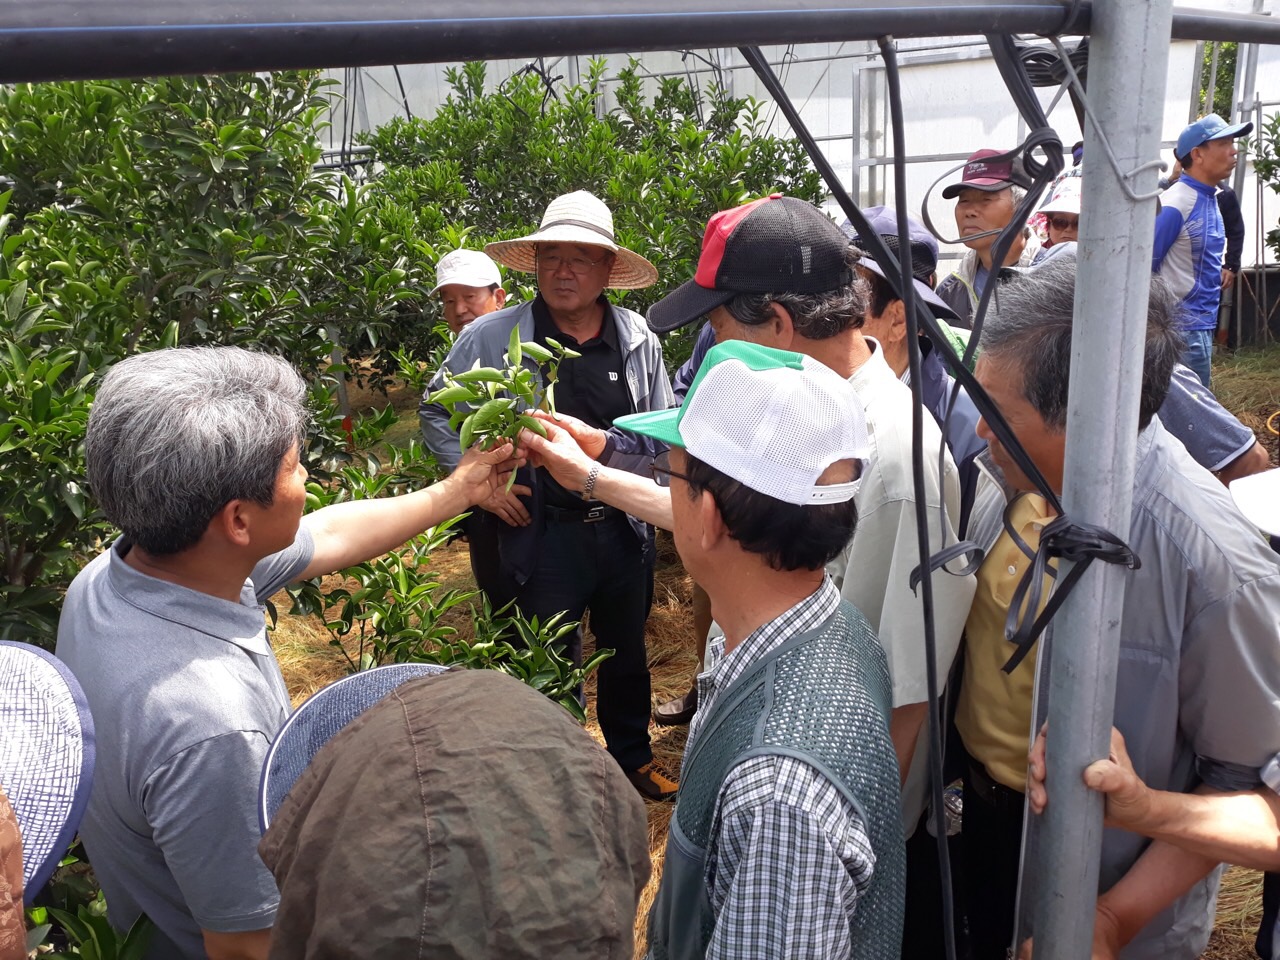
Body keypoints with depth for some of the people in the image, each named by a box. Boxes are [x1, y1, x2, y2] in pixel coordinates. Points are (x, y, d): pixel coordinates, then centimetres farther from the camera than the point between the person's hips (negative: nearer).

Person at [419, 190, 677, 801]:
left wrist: (603, 445, -18)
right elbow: (436, 412, 4)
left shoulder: (638, 341, -2)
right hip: (540, 532, -3)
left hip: (622, 528, 3)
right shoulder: (493, 336, -9)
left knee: (626, 651, 22)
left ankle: (632, 756, 46)